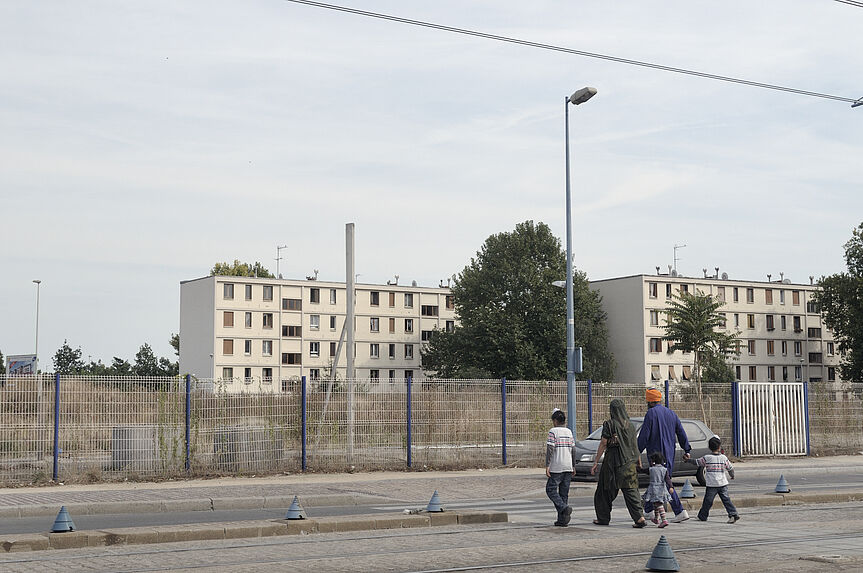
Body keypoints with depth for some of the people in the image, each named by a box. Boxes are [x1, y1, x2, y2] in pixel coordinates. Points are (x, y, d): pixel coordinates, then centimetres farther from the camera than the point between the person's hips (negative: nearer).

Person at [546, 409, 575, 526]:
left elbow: (550, 449, -14)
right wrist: (573, 466, 19)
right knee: (564, 493, 9)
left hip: (557, 468, -6)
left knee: (551, 490, 3)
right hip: (568, 467, 6)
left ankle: (564, 508, -17)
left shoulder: (553, 432, -8)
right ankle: (562, 519, 6)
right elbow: (573, 450, 12)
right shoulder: (569, 432, 10)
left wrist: (547, 466, -12)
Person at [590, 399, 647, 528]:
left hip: (612, 462, -4)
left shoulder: (609, 424, -8)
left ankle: (603, 518, 17)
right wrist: (639, 462, 14)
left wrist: (595, 462, -5)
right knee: (630, 490, 3)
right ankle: (639, 518, -11)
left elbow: (603, 444, -9)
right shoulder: (630, 425, 7)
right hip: (629, 462, 5)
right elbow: (635, 445, 8)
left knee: (604, 490, 10)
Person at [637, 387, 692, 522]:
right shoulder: (671, 413, 12)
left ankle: (680, 512, -17)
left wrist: (637, 452, -6)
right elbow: (681, 433, 12)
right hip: (669, 454, 8)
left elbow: (643, 436, -13)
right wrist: (686, 450, 14)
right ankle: (648, 510, 27)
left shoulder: (651, 414, -10)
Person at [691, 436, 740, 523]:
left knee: (708, 501, 7)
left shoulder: (706, 458, -5)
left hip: (711, 484, -2)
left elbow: (696, 462, 5)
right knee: (726, 499, 2)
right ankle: (733, 514, -8)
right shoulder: (723, 458, 1)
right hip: (723, 483, 2)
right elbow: (730, 468, 9)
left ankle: (702, 516, 18)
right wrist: (732, 475, 29)